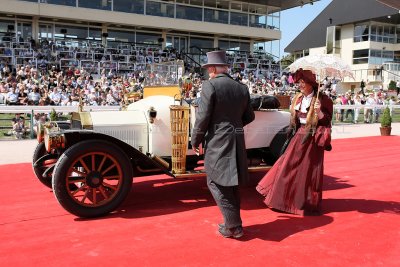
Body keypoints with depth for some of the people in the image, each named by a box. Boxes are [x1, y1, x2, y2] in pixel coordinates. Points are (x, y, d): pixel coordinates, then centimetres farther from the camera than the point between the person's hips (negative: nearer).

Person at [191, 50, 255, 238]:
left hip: (218, 142, -7)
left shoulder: (210, 86, -11)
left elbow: (202, 117, -13)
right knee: (231, 183, 18)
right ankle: (233, 222, 27)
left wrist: (196, 140, -1)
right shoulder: (242, 88, 8)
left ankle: (233, 226, 2)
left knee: (216, 183, 3)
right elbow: (249, 117, 13)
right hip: (237, 141, 7)